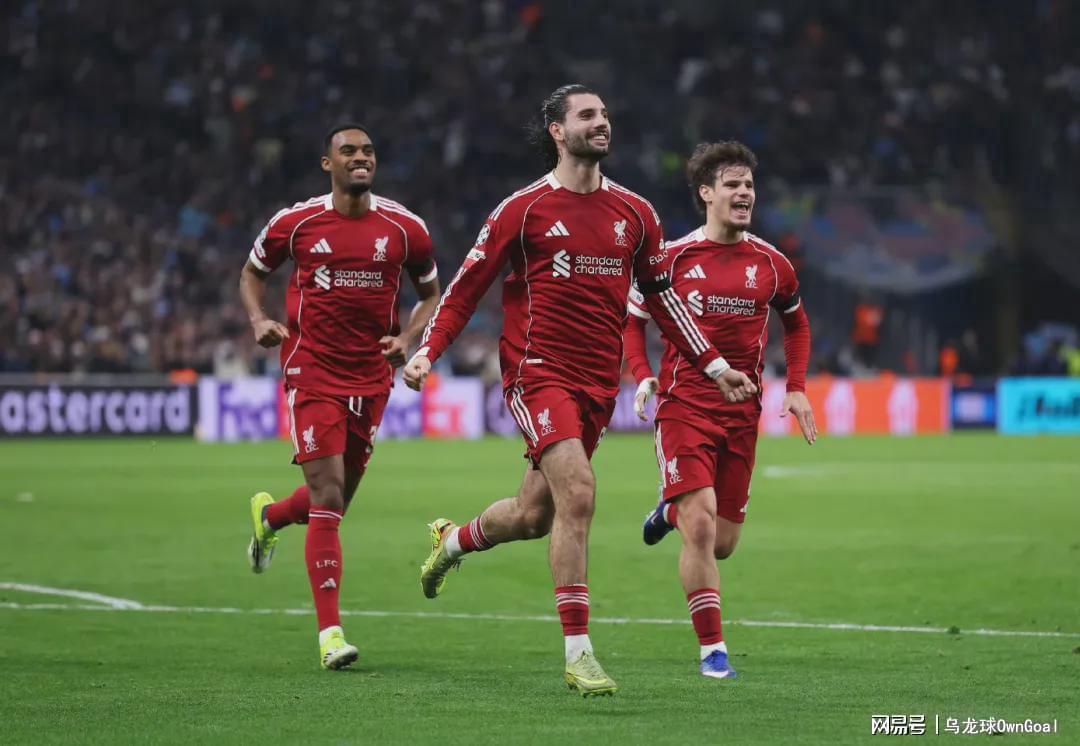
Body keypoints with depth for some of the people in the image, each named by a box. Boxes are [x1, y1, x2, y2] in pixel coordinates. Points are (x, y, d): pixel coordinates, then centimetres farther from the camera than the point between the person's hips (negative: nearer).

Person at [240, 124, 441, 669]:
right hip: (312, 373, -3)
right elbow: (252, 272, 15)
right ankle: (330, 633, -10)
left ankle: (270, 516, 50)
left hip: (372, 378, 3)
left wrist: (409, 337, -3)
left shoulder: (404, 229, 1)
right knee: (328, 499, -12)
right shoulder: (295, 224, -2)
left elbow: (432, 292, 15)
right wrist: (259, 320, -3)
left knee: (338, 497, 14)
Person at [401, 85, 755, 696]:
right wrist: (427, 352, -8)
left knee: (534, 517, 11)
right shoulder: (525, 209, -3)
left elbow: (662, 296, 20)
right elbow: (468, 286, 2)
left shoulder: (635, 213, 9)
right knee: (578, 492, -22)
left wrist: (714, 365, 17)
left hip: (599, 384, 5)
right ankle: (578, 653, -19)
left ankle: (453, 540, 45)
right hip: (538, 371, -5)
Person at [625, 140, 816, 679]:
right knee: (701, 528, -16)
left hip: (742, 413, 3)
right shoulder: (673, 258, -3)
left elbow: (796, 323, 22)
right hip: (683, 407, -3)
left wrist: (796, 388, 10)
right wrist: (643, 377, -8)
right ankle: (712, 650, -8)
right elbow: (633, 320, 8)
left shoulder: (771, 264, 5)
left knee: (723, 544, 8)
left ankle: (672, 511, 43)